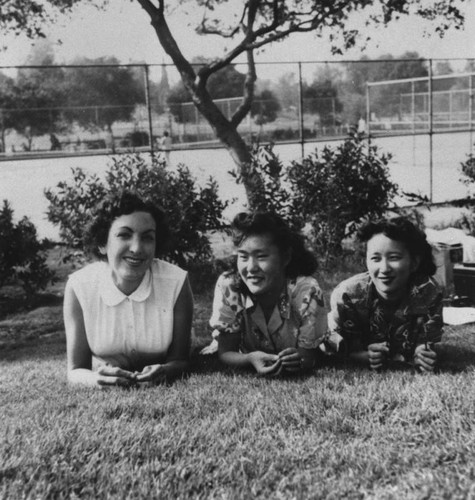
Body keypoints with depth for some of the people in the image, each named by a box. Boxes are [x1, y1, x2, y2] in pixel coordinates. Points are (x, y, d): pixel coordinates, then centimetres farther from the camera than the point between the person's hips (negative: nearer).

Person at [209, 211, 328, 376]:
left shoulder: (306, 291, -27)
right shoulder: (227, 286, -24)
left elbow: (308, 359, -21)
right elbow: (225, 352, -17)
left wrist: (299, 360, -45)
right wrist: (250, 359, -40)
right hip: (250, 370, 0)